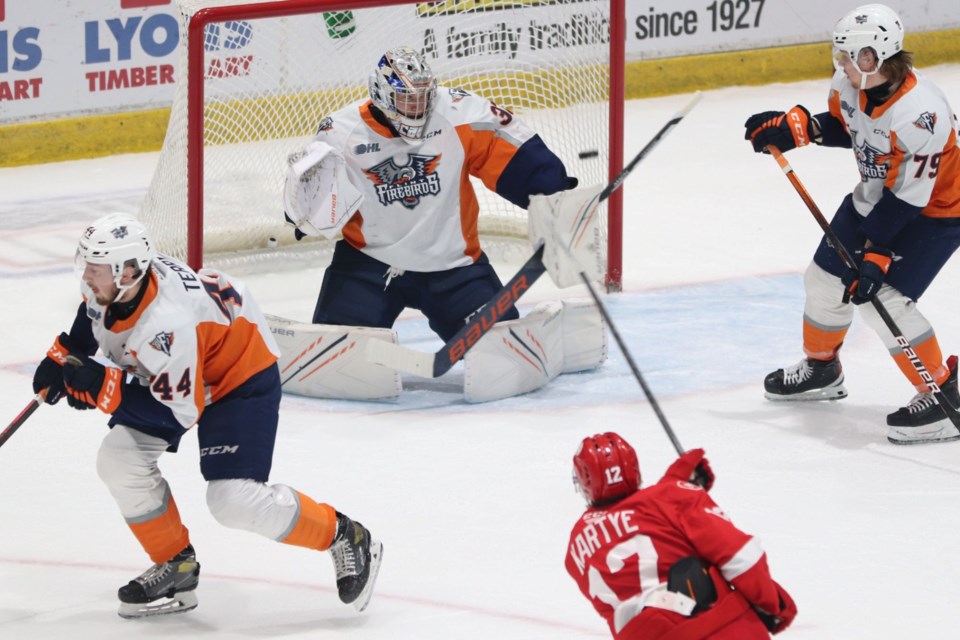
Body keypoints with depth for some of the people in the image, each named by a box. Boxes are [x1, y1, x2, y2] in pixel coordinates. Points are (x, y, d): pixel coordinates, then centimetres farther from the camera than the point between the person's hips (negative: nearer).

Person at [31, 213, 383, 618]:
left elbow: (181, 413, -33)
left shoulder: (167, 325, -40)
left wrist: (101, 387, -34)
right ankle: (175, 567, 14)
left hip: (241, 376, -9)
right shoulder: (109, 283, -17)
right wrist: (61, 358, 4)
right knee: (119, 460, -2)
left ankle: (346, 539, 2)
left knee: (234, 500, -18)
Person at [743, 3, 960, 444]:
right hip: (876, 197, 9)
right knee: (825, 279, 14)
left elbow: (908, 198, -32)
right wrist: (794, 127, -8)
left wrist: (877, 256, -31)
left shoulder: (919, 113, -37)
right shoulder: (851, 82, -13)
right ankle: (821, 368, 40)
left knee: (884, 299, -20)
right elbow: (843, 126, 9)